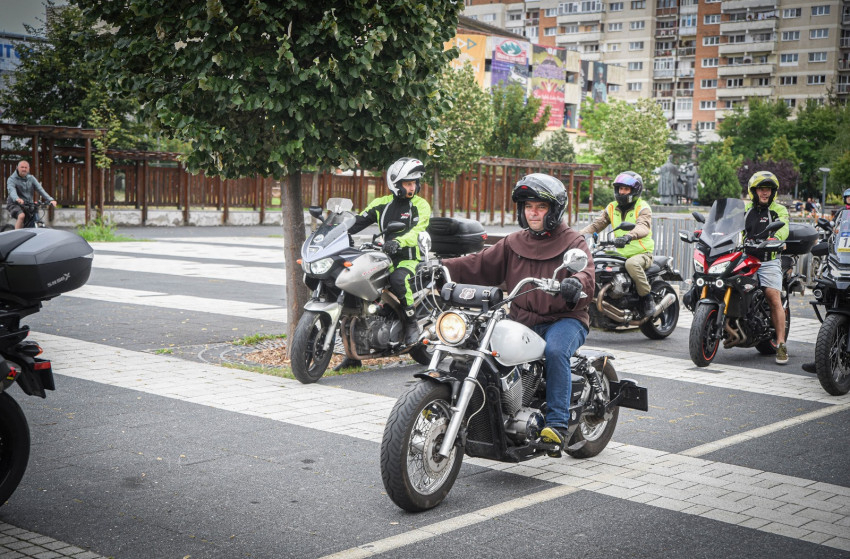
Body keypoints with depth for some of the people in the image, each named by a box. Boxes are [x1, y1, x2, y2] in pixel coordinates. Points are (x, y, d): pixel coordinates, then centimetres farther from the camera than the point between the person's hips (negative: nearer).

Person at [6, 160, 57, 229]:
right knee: (21, 216, -34)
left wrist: (50, 200, -23)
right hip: (15, 204, -5)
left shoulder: (31, 178, 5)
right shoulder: (12, 179, -9)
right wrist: (17, 199, -52)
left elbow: (40, 190, -6)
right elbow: (11, 190, -29)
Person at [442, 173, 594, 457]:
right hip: (522, 320, 5)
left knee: (555, 351, -35)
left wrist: (576, 282, -42)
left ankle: (557, 425, -32)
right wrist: (442, 267, -7)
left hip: (565, 319, -4)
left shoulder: (572, 241, 1)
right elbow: (482, 263, 8)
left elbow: (586, 273, -17)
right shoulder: (514, 243, 15)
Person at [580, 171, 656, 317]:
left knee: (632, 264, -38)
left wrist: (629, 236, -50)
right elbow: (596, 224, 4)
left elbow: (643, 227, -27)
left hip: (642, 253, -6)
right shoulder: (612, 208, 12)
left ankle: (647, 297, -19)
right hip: (620, 254, 6)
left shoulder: (643, 208, -7)